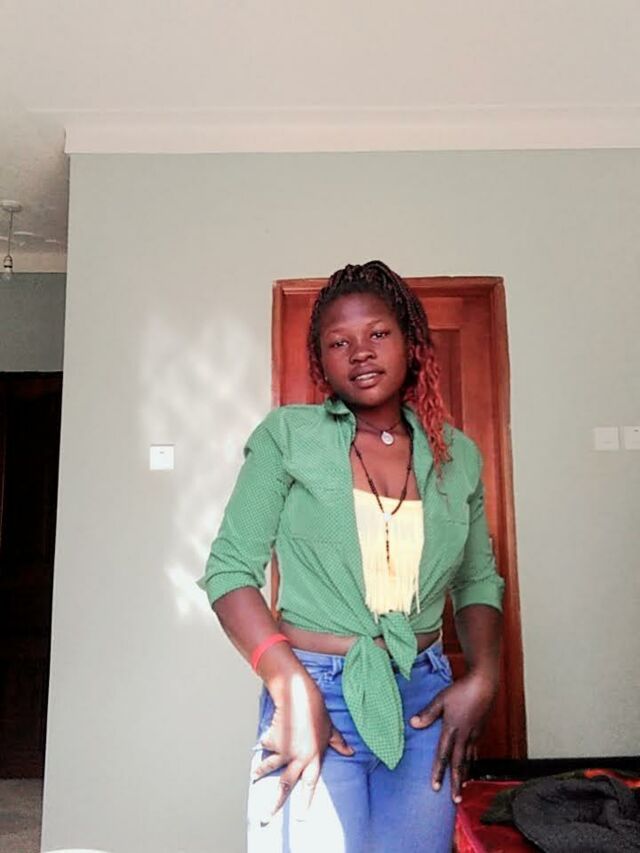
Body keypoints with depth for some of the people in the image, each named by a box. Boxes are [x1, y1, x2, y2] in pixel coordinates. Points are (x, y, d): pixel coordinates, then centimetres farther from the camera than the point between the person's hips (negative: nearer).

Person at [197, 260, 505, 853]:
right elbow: (230, 569, -7)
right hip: (316, 692, -3)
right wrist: (294, 687, -16)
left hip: (426, 701, 4)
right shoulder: (287, 435, -5)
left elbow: (477, 581, 14)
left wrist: (483, 678, 0)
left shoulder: (458, 455, 5)